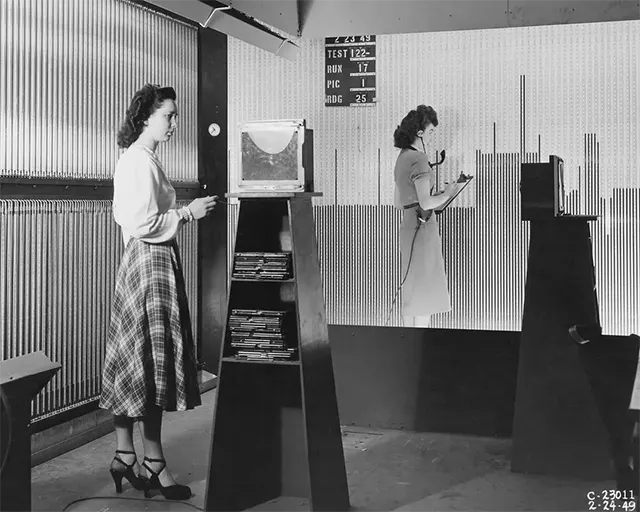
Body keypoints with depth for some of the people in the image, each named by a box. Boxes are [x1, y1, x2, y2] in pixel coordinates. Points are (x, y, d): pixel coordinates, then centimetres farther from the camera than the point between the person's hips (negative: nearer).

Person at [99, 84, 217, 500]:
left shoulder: (140, 159, 16)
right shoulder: (141, 161, -15)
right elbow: (144, 225, -22)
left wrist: (184, 212, 15)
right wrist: (187, 213, -13)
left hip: (146, 263, 10)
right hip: (151, 263, -10)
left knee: (134, 365, 12)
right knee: (153, 362, -5)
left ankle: (125, 457, 20)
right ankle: (154, 465, 3)